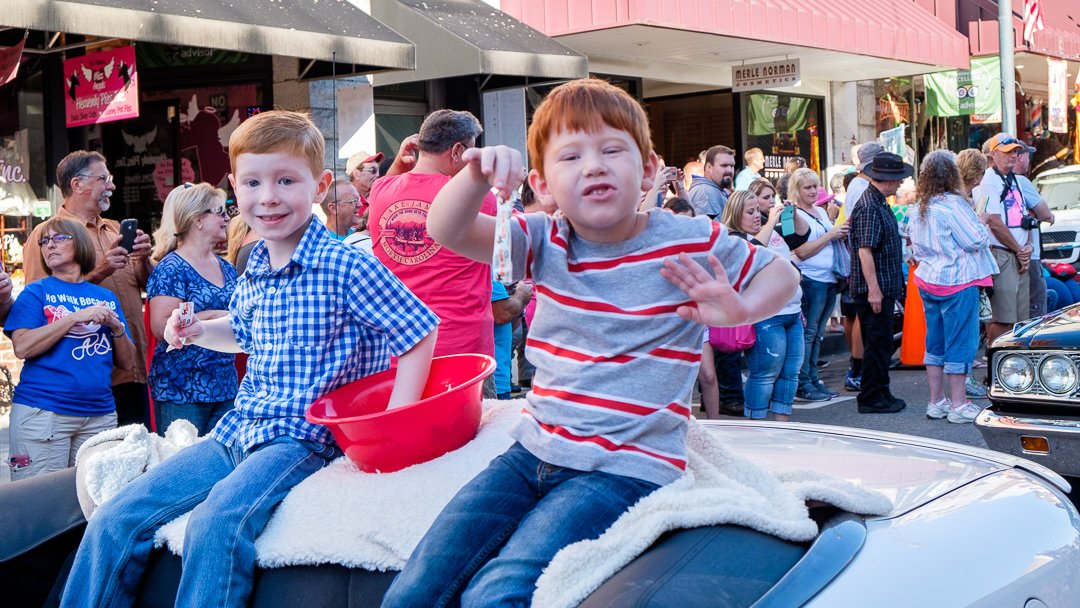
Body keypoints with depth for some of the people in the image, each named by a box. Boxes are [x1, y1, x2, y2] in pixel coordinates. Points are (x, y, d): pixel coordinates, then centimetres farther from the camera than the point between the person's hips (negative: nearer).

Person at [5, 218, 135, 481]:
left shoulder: (106, 297, 13)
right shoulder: (37, 292, 5)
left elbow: (126, 361, 14)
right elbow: (22, 347, -11)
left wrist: (117, 328, -5)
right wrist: (77, 316, -14)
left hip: (100, 414, 3)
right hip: (42, 412, -3)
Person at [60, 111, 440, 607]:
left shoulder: (346, 268, -12)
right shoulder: (252, 273, 9)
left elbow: (419, 333, -10)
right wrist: (199, 331, 10)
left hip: (304, 437, -7)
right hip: (238, 431, 7)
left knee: (216, 522, -34)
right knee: (114, 520, -3)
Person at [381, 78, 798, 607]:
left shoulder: (689, 243, -4)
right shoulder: (547, 243, 3)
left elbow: (781, 274, 7)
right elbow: (446, 232, -9)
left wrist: (737, 311, -15)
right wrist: (478, 175, -30)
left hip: (626, 467, -4)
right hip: (534, 450, 4)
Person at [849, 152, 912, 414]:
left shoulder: (879, 203, 16)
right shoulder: (869, 207, -17)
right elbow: (865, 250, -23)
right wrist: (873, 289, -24)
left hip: (884, 286, 10)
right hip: (874, 288, -10)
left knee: (879, 343, 15)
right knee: (878, 342, -5)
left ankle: (879, 394, 23)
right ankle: (872, 398, 1)